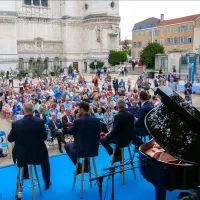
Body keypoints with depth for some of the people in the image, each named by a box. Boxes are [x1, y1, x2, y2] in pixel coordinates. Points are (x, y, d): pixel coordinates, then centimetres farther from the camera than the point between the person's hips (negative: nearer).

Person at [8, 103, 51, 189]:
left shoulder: (16, 124, -16)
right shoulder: (40, 121, -14)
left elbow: (10, 139, -1)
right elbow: (44, 137, 0)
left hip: (22, 156, 0)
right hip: (38, 154, 0)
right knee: (45, 161, 35)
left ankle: (24, 175, 50)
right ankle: (47, 183, 44)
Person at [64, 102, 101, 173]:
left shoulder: (78, 121, -17)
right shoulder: (96, 120, -3)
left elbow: (69, 132, -1)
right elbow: (98, 134, 8)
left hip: (80, 150, -5)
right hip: (94, 150, 5)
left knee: (67, 146, 26)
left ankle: (79, 167, 21)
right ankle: (86, 166, 34)